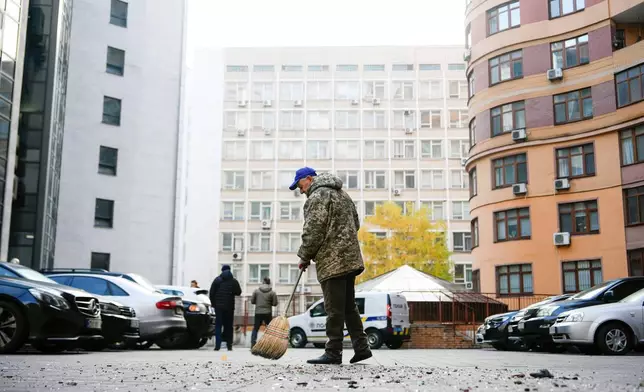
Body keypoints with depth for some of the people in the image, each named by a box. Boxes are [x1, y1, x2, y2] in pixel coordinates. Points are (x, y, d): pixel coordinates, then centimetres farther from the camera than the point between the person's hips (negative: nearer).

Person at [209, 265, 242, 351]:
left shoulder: (217, 280, 0)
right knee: (229, 326, 8)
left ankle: (217, 345, -8)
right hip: (229, 307, 1)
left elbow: (211, 293, -2)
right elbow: (238, 292, 7)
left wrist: (213, 303, 7)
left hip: (219, 306, -1)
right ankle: (229, 345, 6)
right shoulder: (234, 281, 2)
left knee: (218, 326, 1)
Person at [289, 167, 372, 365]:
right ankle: (361, 347, 14)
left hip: (331, 261, -9)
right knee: (349, 306, 14)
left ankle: (333, 353, -2)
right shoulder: (342, 194, 21)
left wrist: (305, 256, -4)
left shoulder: (317, 197, -9)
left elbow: (313, 231, -15)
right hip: (350, 258, 9)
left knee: (334, 310, -6)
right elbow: (356, 223, 24)